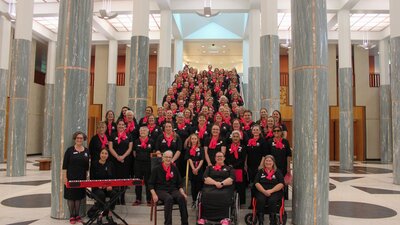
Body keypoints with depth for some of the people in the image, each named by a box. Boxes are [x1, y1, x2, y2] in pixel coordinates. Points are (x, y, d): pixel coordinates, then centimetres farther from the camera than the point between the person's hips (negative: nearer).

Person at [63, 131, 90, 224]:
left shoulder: (87, 151, 5)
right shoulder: (70, 150, -4)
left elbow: (87, 166, 9)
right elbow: (65, 165, -5)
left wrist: (87, 177, 6)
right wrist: (64, 177, -10)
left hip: (81, 178, 3)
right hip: (71, 177, -3)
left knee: (79, 196, 10)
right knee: (70, 196, 3)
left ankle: (77, 215, 21)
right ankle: (71, 216, 13)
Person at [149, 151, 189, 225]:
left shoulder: (174, 169, 13)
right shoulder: (157, 169, 4)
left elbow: (179, 184, 17)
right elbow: (151, 184, 4)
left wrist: (183, 193, 1)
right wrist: (154, 195, -11)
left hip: (173, 190, 3)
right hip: (161, 190, -3)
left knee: (181, 197, -29)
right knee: (169, 198, -36)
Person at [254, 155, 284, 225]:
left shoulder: (277, 172, 12)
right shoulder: (260, 171, 15)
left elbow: (281, 184, 0)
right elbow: (256, 183, 4)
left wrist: (271, 191, -13)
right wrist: (264, 191, -13)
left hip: (275, 191, -1)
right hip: (262, 191, 1)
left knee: (272, 200, -33)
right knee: (260, 200, -31)